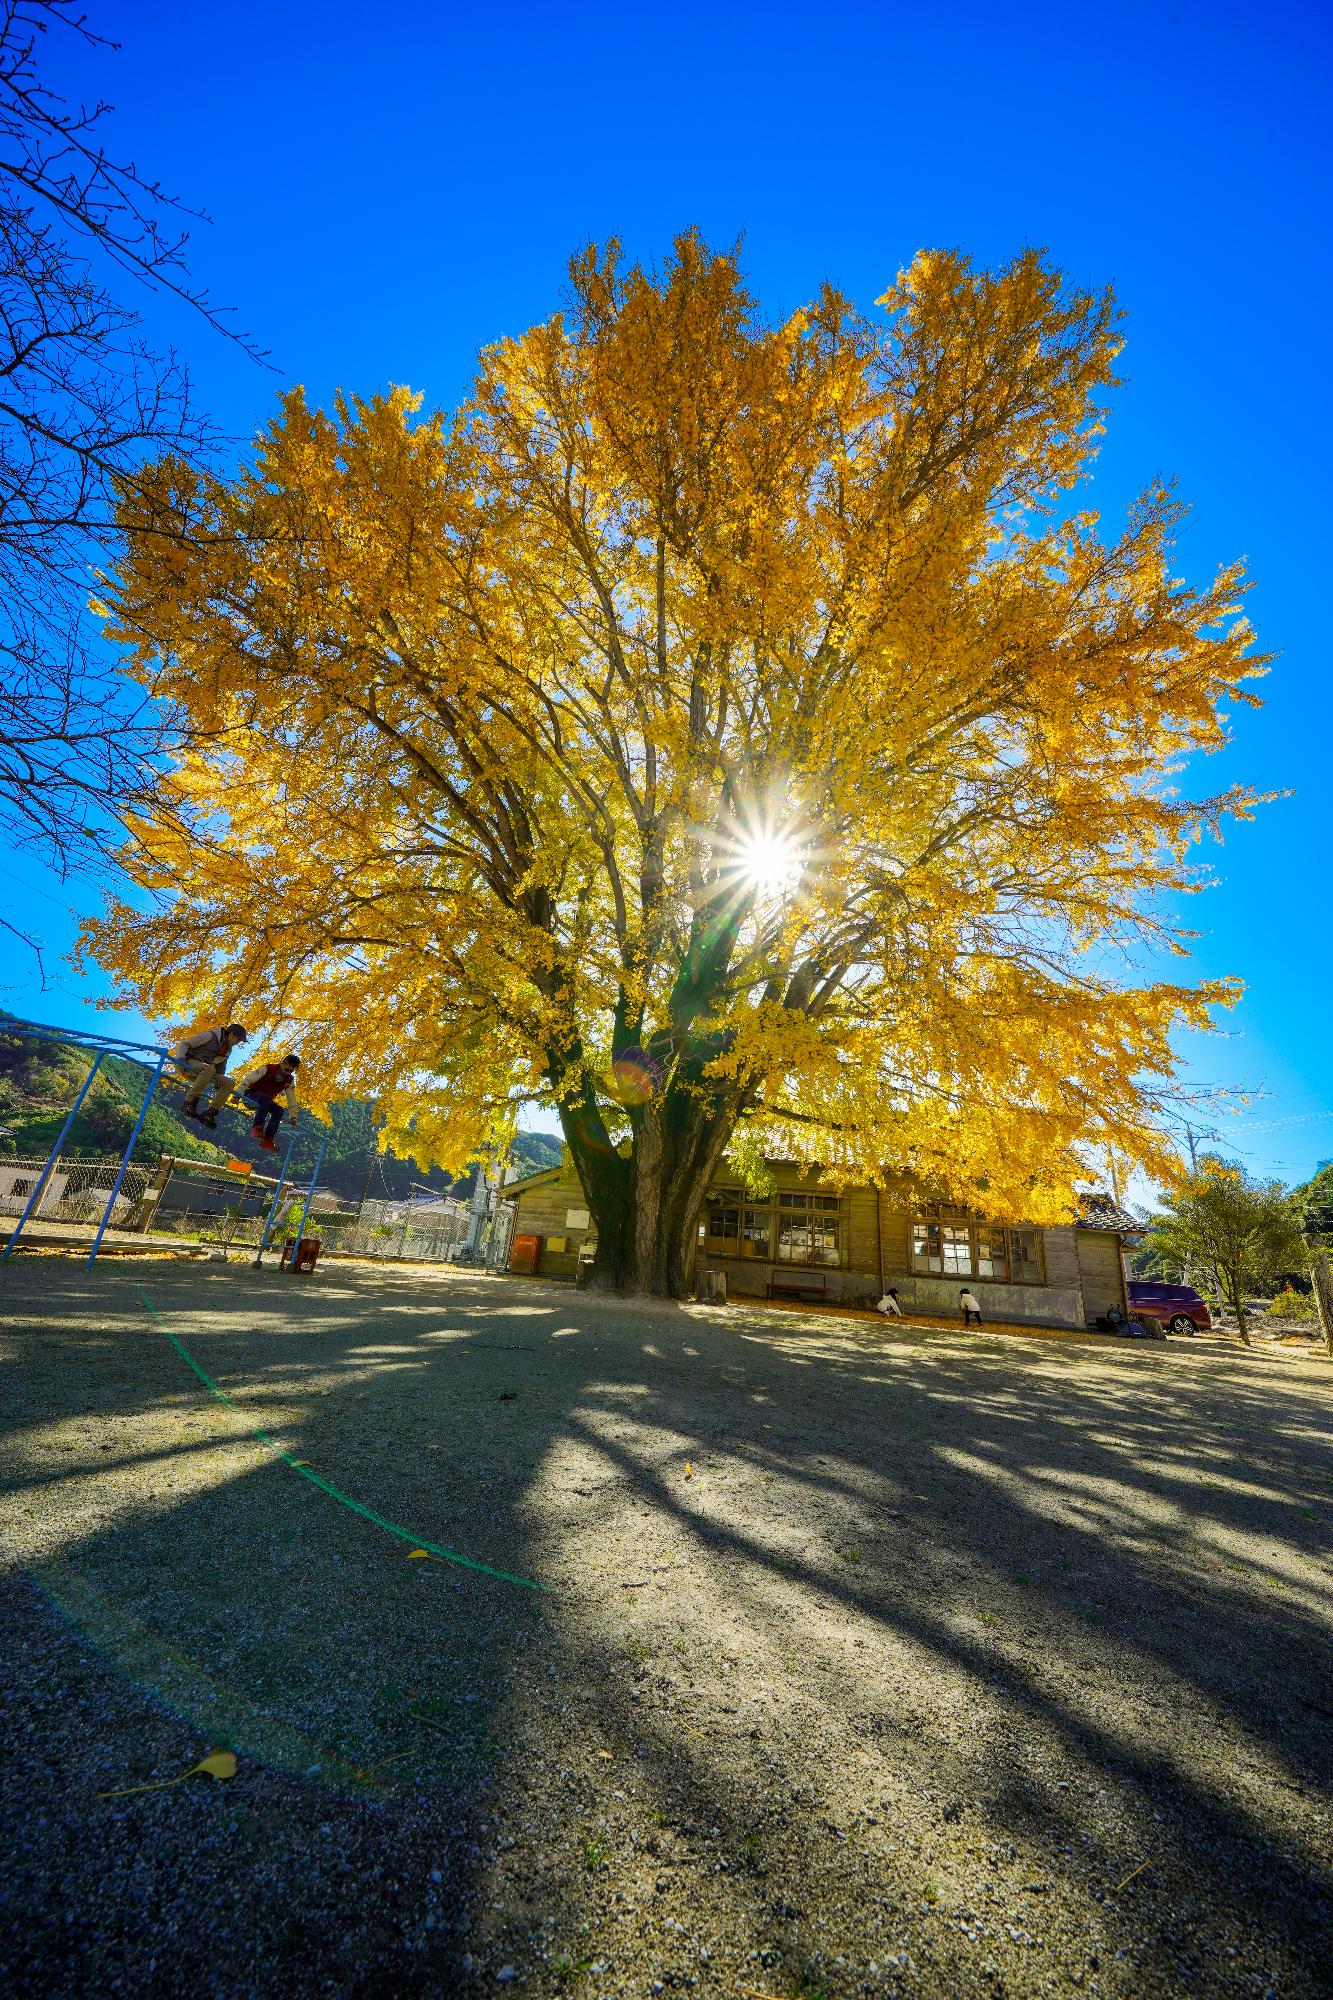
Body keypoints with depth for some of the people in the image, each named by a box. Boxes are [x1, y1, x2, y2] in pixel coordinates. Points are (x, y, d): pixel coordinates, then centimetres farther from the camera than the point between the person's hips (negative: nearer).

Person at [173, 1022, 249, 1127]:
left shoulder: (227, 1050, 15)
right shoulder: (210, 1036, -8)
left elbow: (220, 1071, 21)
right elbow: (184, 1044, -10)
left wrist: (218, 1083, 16)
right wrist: (179, 1058, -25)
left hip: (203, 1072, 7)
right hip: (187, 1064, -7)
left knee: (228, 1083, -14)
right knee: (209, 1069, -39)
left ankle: (209, 1113, -18)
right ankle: (188, 1103, -35)